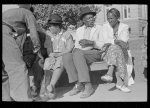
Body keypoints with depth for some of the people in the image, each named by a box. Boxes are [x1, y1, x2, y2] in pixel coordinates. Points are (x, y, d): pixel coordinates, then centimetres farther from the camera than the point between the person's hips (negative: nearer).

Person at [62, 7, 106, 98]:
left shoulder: (99, 28, 10)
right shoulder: (79, 30, 22)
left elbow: (103, 45, -2)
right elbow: (76, 45, 17)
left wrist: (91, 42, -15)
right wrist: (76, 49, -7)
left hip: (95, 53, -4)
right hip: (80, 54, 4)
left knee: (78, 54, -35)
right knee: (66, 57, -26)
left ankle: (88, 86, -35)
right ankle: (78, 84, -25)